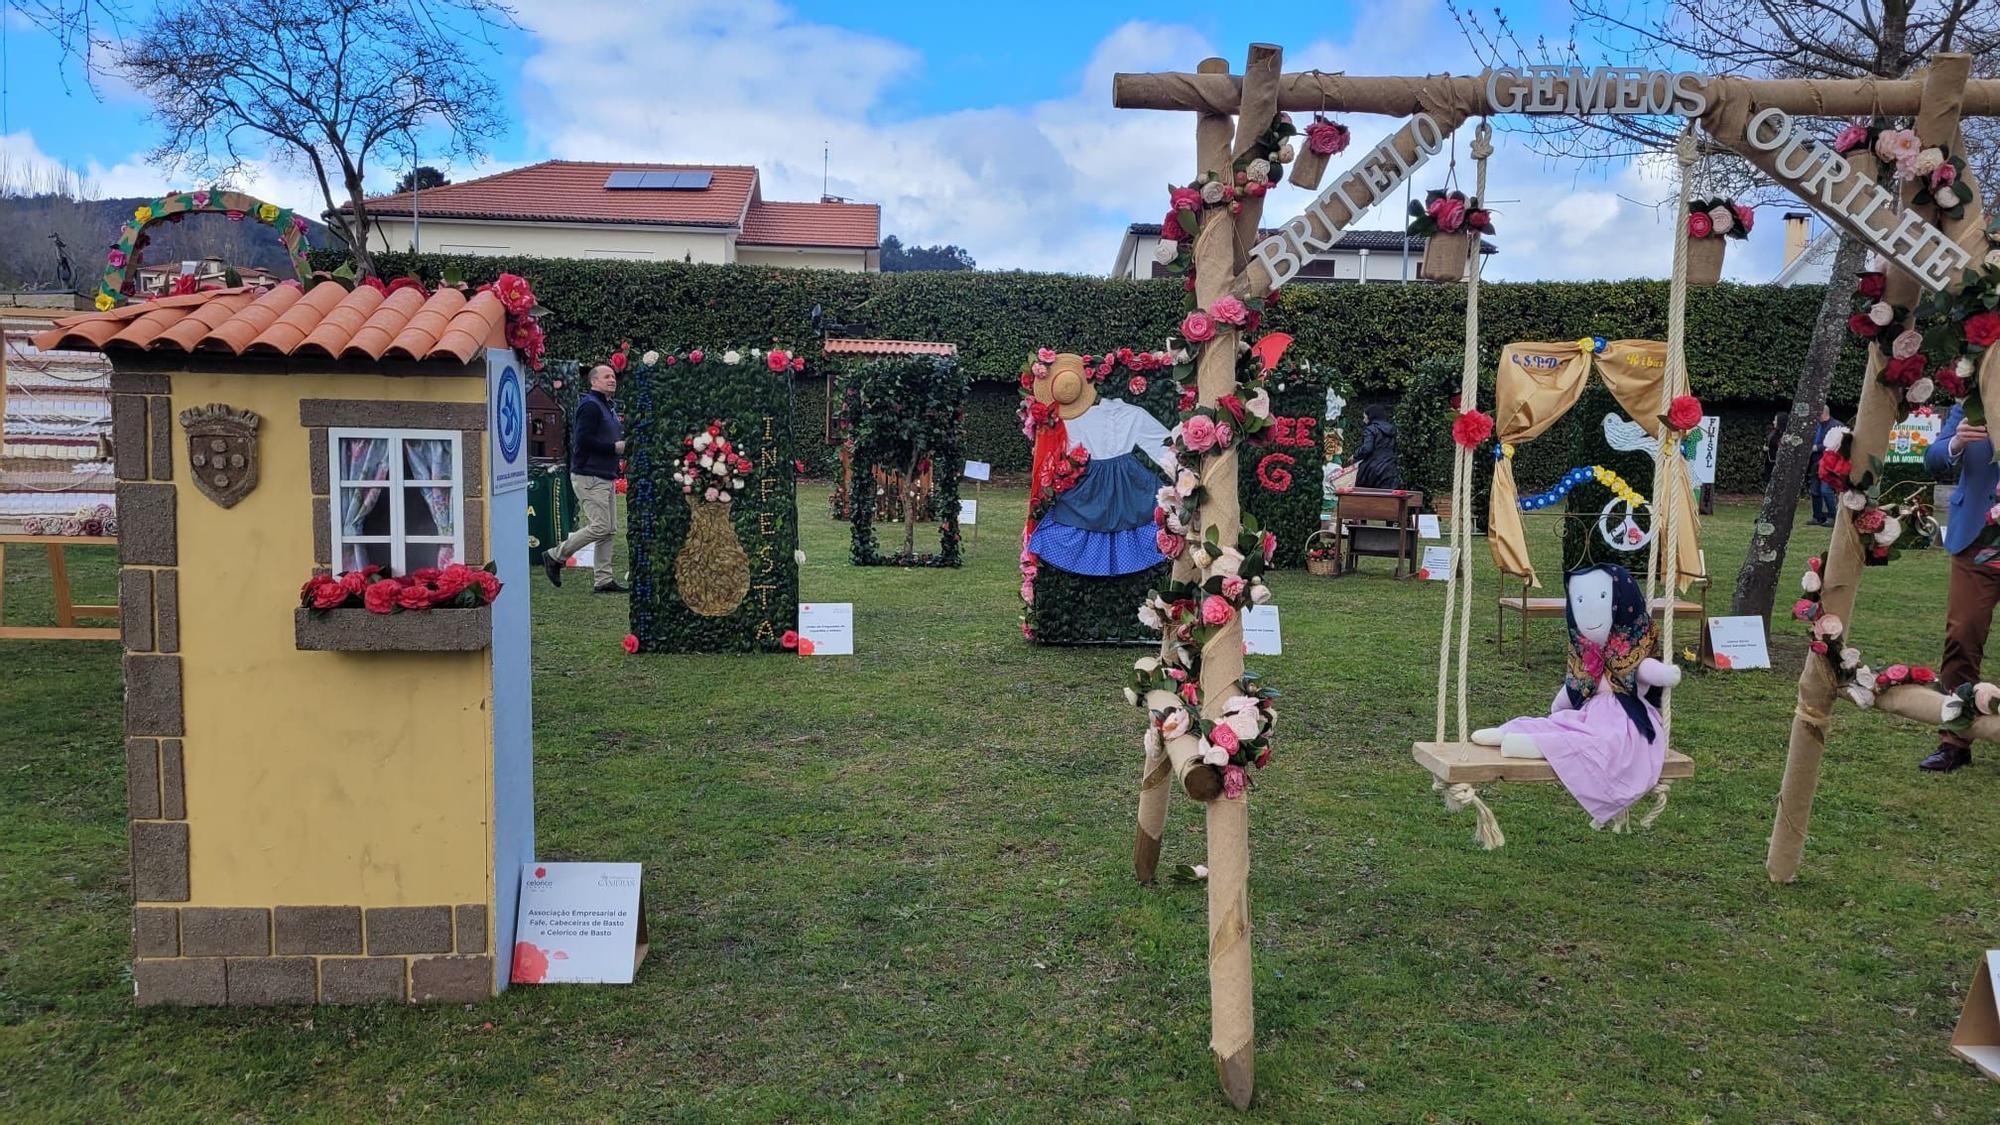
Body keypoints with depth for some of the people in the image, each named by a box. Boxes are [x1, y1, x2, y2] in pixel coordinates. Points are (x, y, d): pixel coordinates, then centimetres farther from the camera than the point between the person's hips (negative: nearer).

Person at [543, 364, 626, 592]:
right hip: (589, 477, -10)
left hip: (605, 477, 10)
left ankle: (603, 579, 11)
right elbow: (583, 439, -22)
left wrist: (624, 444, 7)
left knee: (610, 530, 7)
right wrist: (614, 447, -17)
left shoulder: (608, 407, 20)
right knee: (600, 527, -12)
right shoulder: (590, 406, -12)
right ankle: (555, 556, 4)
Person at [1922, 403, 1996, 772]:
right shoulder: (1969, 409, 5)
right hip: (1977, 540, 0)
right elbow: (1933, 460, -4)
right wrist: (1957, 443, -26)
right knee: (1961, 638, -2)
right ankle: (1954, 742, 5)